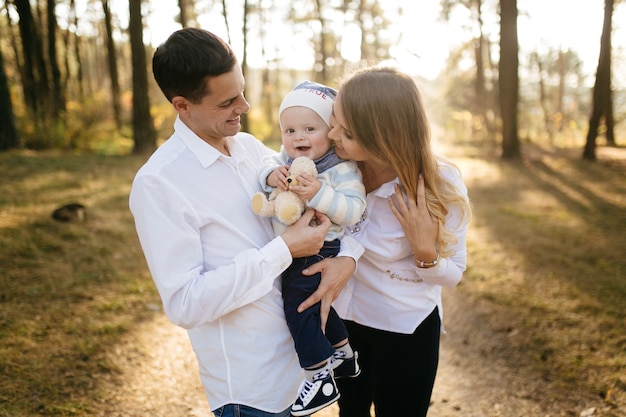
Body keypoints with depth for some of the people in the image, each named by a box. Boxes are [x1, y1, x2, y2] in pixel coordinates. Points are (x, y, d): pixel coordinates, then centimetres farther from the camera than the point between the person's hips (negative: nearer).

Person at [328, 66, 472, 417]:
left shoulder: (440, 185, -25)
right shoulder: (339, 164, -19)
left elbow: (452, 275, -13)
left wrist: (424, 250, -33)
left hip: (405, 328, -3)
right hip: (342, 316, 3)